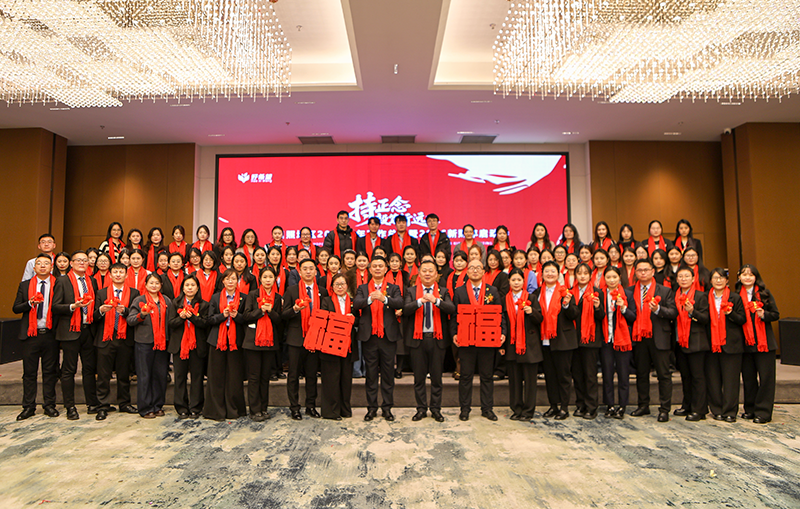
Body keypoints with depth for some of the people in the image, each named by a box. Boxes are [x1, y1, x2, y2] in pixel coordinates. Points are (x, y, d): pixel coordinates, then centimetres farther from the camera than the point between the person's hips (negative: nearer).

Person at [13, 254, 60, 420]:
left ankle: (49, 405, 16)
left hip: (50, 334, -1)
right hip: (31, 334, 1)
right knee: (29, 372, 7)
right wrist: (30, 303, -13)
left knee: (50, 371, 6)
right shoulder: (25, 285, 9)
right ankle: (28, 407, 18)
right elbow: (16, 308, 6)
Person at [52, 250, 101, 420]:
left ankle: (92, 403, 17)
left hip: (88, 330, 4)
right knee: (69, 370, 3)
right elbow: (55, 306, -6)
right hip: (70, 331, -4)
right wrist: (73, 306, -21)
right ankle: (70, 407, 12)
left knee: (90, 368, 9)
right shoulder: (62, 281, 0)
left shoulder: (92, 281, 14)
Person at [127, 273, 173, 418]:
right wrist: (141, 314, -23)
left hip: (162, 342, 3)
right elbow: (130, 321, -5)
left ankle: (158, 405, 17)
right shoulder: (139, 300, 2)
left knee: (161, 374, 5)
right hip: (144, 342, -3)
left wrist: (171, 340, 7)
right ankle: (145, 408, 11)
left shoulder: (166, 301, 13)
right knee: (144, 375, 1)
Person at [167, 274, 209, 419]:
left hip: (197, 345, -1)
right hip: (179, 344, 1)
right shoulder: (176, 303, 9)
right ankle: (182, 408, 14)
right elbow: (170, 323, 2)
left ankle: (195, 408, 11)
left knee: (197, 376, 1)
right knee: (180, 377, 5)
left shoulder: (203, 304, 4)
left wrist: (192, 316, -19)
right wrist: (181, 317, -16)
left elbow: (205, 323, -6)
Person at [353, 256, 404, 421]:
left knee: (388, 374, 6)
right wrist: (370, 298, -28)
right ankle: (372, 407, 19)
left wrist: (384, 298, -30)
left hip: (388, 335, 0)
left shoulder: (393, 288, 7)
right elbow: (356, 304, -9)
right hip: (369, 336, 1)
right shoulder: (363, 288, 9)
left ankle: (387, 407, 17)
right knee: (371, 374, 8)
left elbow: (400, 303, -12)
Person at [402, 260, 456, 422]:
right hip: (417, 338, 0)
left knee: (437, 377, 7)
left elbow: (452, 309, -10)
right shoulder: (411, 291, 5)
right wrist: (420, 301, -25)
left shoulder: (443, 292, 6)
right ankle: (421, 409, 21)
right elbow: (406, 309, -10)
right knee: (419, 377, 8)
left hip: (437, 338, 0)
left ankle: (436, 409, 21)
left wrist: (436, 300, -24)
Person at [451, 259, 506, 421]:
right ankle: (465, 409, 18)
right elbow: (454, 316, 2)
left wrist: (502, 332, -8)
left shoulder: (493, 291, 7)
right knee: (465, 376, 6)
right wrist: (454, 334, -10)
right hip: (466, 340, -1)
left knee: (487, 376, 9)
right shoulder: (459, 292, 5)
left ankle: (487, 408, 21)